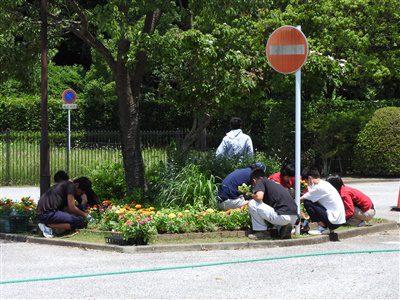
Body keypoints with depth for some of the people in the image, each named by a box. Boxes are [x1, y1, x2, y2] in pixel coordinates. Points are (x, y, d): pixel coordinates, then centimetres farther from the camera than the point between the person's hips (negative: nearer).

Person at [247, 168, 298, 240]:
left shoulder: (260, 182, 6)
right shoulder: (273, 183, 30)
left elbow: (259, 196, -15)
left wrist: (252, 196, 10)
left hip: (283, 217, -8)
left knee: (252, 204, 2)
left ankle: (262, 231, 6)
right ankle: (282, 228, 10)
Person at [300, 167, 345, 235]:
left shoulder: (319, 188, -14)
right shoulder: (325, 184, 13)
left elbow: (302, 199, -4)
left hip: (334, 221, -9)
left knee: (307, 203, -10)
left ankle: (322, 227, -4)